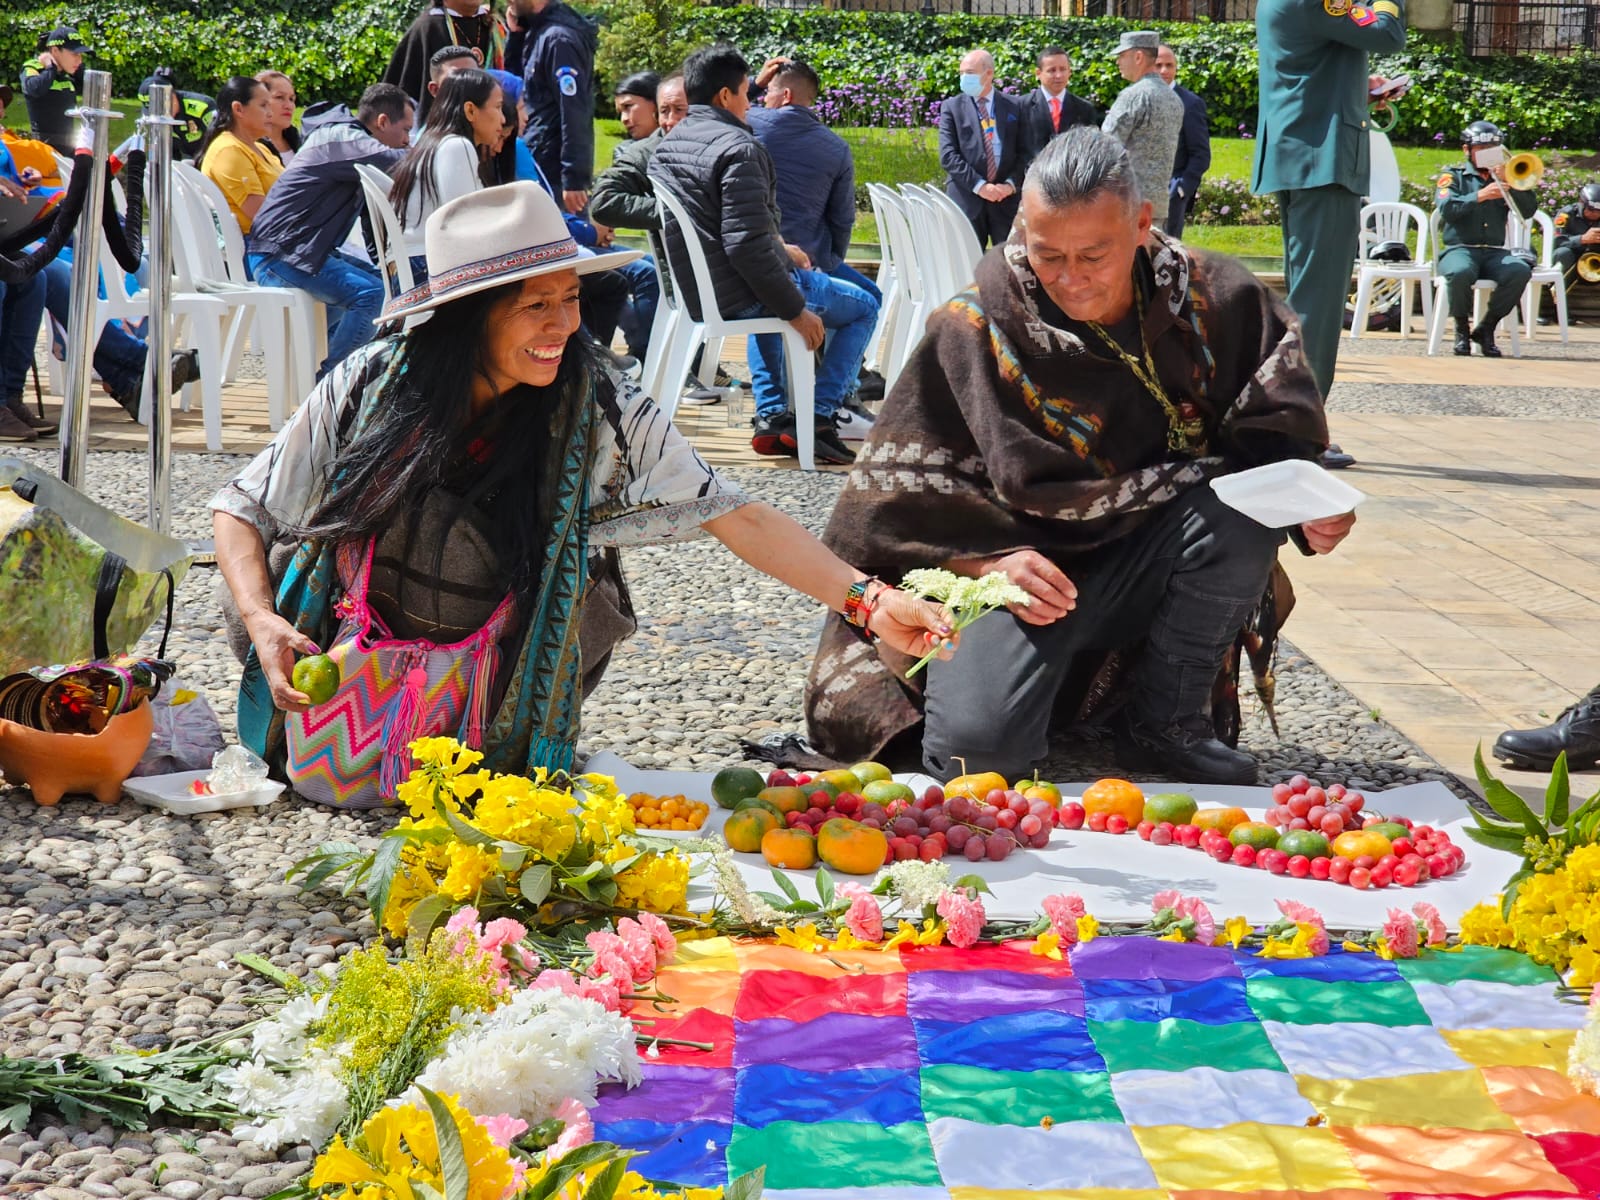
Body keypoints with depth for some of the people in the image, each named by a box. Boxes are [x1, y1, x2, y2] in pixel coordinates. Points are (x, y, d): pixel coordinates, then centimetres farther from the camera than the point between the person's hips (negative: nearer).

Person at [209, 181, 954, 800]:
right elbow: (242, 509, 0)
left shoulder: (600, 412, -9)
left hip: (495, 737, 0)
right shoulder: (370, 389, -11)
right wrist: (262, 623, -18)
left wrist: (865, 599, -25)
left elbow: (735, 518, -13)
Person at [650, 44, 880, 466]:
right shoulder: (738, 149, -19)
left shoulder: (665, 147, 9)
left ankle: (771, 417, 30)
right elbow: (747, 245, -26)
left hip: (689, 290, 9)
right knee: (863, 308, 8)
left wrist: (780, 251, 20)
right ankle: (817, 420, 1)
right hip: (734, 297, -9)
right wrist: (796, 310, -17)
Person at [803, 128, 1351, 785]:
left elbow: (1280, 435, -2)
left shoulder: (1212, 299, -6)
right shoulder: (975, 329, -11)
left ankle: (1164, 724, -8)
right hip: (1025, 570, -3)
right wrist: (990, 559, -23)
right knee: (980, 746, -28)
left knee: (1242, 506, -27)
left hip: (1147, 571, 3)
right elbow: (906, 487, -8)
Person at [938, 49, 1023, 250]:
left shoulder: (1013, 107, 8)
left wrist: (1011, 183, -10)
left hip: (1005, 198, 1)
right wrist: (978, 185, -14)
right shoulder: (952, 107, 4)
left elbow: (1023, 153, 7)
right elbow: (947, 155, -4)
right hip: (966, 198, -1)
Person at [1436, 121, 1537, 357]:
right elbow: (1446, 209, -8)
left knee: (1521, 270, -31)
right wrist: (1480, 196, -17)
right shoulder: (1454, 177, 12)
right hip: (1460, 248, -3)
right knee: (1460, 272, -39)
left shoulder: (1503, 178, 22)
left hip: (1495, 252, 3)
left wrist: (1509, 183, -3)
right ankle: (1462, 329, -11)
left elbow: (1528, 211, 8)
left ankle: (1486, 329, -11)